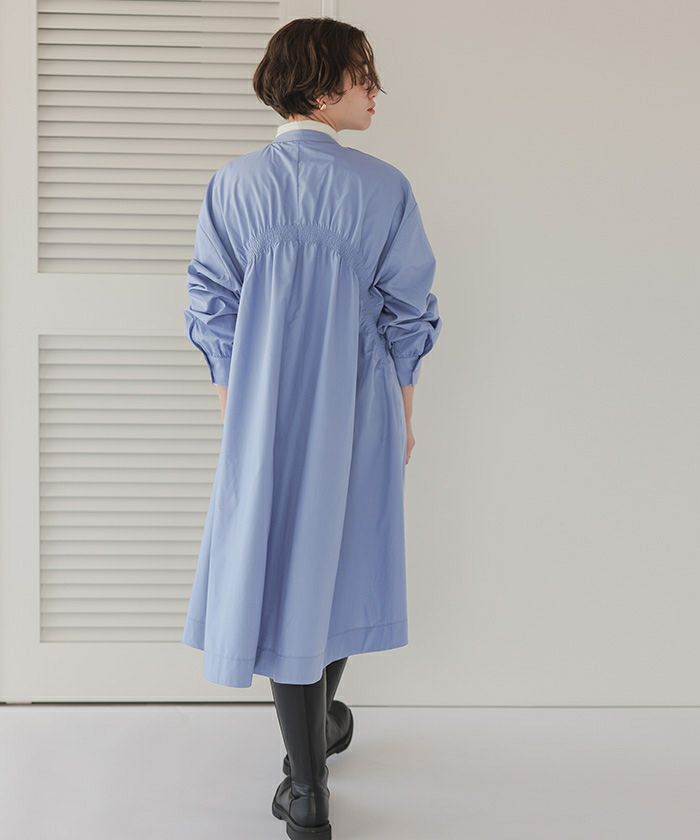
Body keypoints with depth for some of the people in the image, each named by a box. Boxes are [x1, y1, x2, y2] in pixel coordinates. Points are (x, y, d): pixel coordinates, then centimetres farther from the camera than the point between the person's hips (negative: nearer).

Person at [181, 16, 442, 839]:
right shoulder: (385, 187, -7)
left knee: (278, 568, 6)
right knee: (340, 556, 18)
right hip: (358, 412, 0)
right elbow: (407, 315, -2)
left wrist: (233, 410, 9)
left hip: (267, 415, 0)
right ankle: (323, 720, 41)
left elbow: (212, 314, -1)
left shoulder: (233, 185, -4)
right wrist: (402, 415, 10)